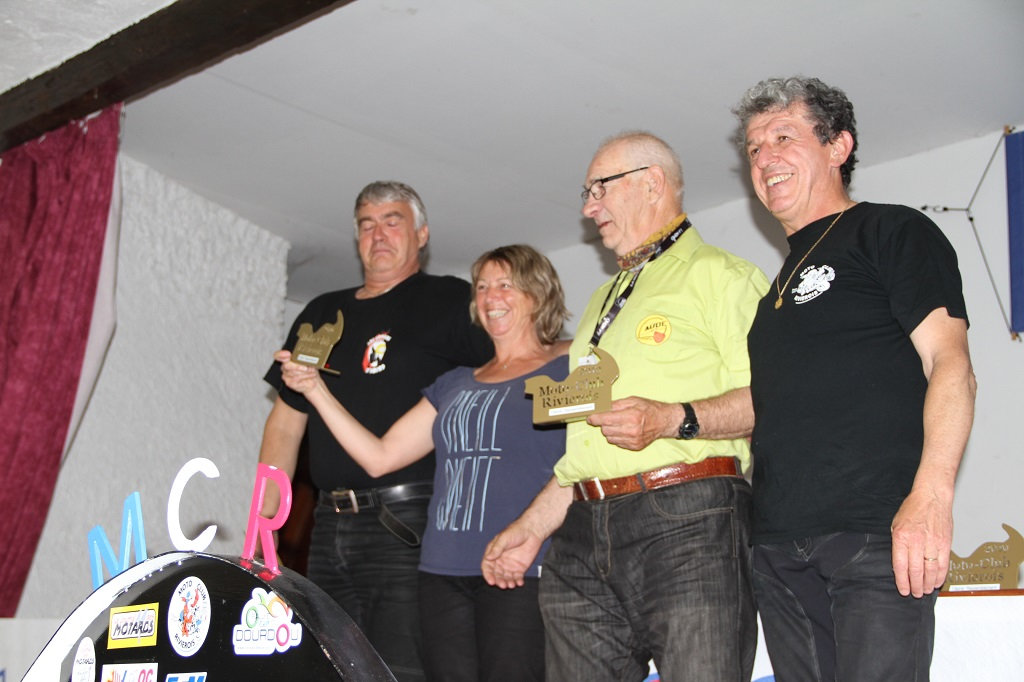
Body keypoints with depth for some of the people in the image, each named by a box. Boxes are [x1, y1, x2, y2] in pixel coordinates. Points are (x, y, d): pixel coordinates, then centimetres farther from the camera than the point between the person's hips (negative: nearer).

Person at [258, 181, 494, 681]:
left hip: (410, 526, -5)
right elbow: (286, 423, 21)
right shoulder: (322, 315, 20)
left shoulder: (450, 302, 4)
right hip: (331, 526, 6)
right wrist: (262, 522, 14)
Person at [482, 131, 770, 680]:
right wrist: (532, 525, 24)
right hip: (583, 539, 7)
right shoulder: (604, 300, 30)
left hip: (687, 519, -7)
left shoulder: (719, 274, 4)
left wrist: (675, 421, -21)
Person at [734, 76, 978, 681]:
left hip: (876, 538, -7)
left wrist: (931, 496, -21)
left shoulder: (892, 232, 4)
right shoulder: (784, 277, 26)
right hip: (781, 552, 7)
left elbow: (950, 365, -8)